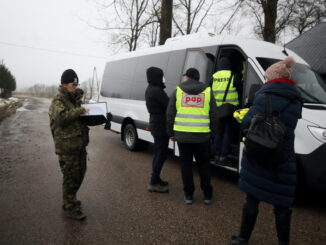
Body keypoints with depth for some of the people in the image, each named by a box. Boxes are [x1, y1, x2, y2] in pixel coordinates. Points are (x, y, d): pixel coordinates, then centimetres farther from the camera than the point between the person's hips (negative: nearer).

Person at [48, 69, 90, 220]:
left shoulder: (74, 98, 17)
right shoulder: (58, 101, -11)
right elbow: (61, 117, -30)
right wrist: (80, 110, -25)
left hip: (79, 144, 9)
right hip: (67, 147, -9)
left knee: (80, 173, 18)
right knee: (71, 177, -2)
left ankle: (70, 199, 37)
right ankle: (70, 207, 11)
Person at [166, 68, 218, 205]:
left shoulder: (178, 91, 4)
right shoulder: (207, 92, 5)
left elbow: (170, 115, 3)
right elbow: (214, 115, 5)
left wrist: (171, 133, 11)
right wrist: (212, 131, 15)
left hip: (182, 135, 0)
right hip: (202, 136, 1)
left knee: (186, 165, 11)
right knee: (203, 165, 14)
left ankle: (188, 195, 18)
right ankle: (207, 195, 21)